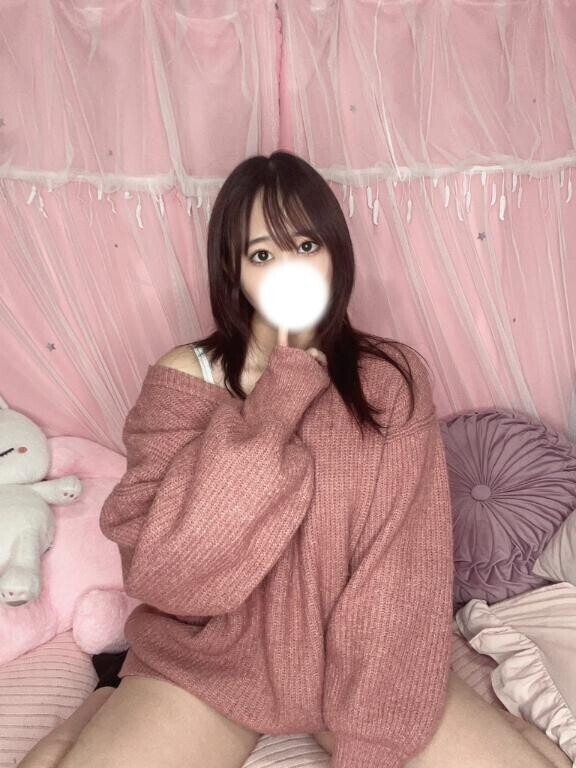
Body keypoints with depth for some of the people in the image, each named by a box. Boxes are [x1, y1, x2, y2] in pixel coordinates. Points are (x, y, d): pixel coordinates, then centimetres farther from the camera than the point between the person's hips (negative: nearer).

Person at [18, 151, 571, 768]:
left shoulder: (392, 378, -7)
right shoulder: (184, 379, -9)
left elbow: (404, 569, -11)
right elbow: (158, 568, -18)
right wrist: (274, 405, -22)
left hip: (353, 650, 2)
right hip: (212, 655, -1)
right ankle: (119, 696, 12)